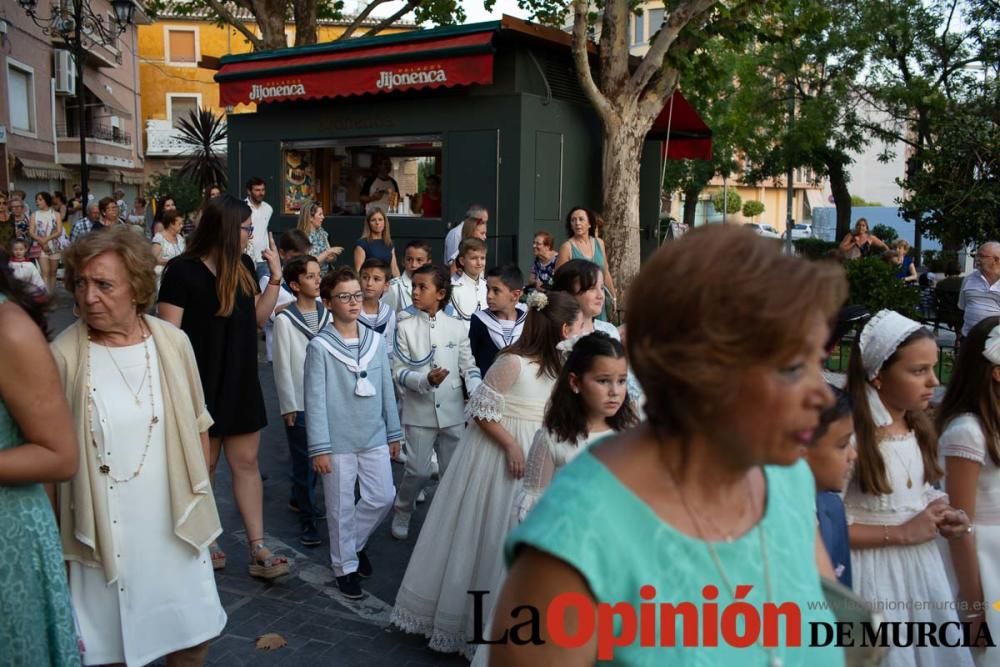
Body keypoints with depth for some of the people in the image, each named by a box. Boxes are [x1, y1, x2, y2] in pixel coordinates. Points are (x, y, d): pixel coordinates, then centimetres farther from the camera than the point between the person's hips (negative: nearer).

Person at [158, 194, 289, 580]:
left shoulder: (242, 267, 4)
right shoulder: (182, 271, -14)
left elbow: (259, 317, 11)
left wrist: (275, 277, 0)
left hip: (240, 382, 6)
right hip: (201, 385, -5)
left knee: (246, 463, 6)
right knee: (203, 466, 10)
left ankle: (258, 549, 11)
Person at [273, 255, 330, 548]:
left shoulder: (327, 315, 2)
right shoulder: (285, 320, -8)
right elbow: (282, 366, -6)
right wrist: (288, 405, -6)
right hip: (299, 402, -4)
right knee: (304, 460, 3)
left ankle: (299, 498, 37)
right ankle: (308, 520, 14)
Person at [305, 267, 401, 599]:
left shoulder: (375, 341, 3)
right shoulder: (320, 346, -9)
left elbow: (386, 390, 9)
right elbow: (315, 400, -10)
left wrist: (393, 432, 11)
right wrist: (319, 448, -11)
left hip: (374, 437, 4)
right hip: (338, 441, -4)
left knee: (382, 498, 9)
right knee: (341, 507, 7)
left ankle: (355, 543, 35)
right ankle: (345, 566, 25)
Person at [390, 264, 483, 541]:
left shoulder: (457, 327, 0)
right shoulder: (405, 328, -4)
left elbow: (468, 366, 0)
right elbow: (399, 372, -6)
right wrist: (426, 380, -23)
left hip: (453, 410, 2)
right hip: (419, 411, -1)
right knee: (419, 471, 2)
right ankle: (401, 512, 28)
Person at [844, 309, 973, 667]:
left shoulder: (918, 427, 3)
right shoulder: (849, 437, -22)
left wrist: (943, 517, -3)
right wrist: (901, 533, -19)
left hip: (921, 563, 7)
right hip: (876, 571, -7)